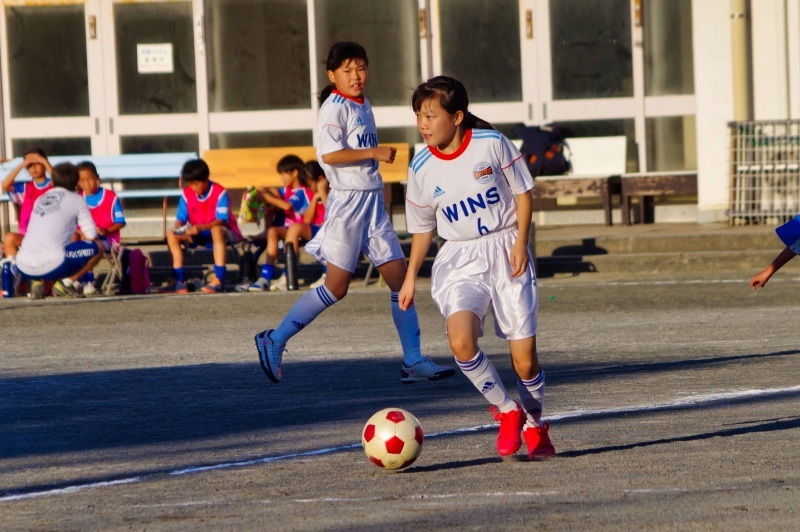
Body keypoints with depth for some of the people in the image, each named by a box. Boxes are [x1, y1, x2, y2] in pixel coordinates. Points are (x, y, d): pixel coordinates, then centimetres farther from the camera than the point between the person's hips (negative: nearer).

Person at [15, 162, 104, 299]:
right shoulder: (76, 200, 11)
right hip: (52, 265, -5)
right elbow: (92, 236, 10)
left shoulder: (40, 200, 25)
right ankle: (64, 283, 2)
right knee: (97, 248, 13)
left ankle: (37, 282, 11)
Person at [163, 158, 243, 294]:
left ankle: (219, 280, -47)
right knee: (172, 234, -13)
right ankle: (179, 281, -20)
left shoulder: (219, 192, -17)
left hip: (225, 232, -6)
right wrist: (179, 227, -28)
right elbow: (180, 220, -3)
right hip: (198, 235, 6)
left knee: (216, 230, -40)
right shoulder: (187, 194, -4)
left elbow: (221, 221, -25)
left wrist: (201, 227, -40)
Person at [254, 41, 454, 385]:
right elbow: (328, 153, -24)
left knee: (400, 276, 3)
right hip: (348, 201, -8)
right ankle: (275, 341, 4)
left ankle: (413, 362, 4)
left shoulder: (362, 105, 15)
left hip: (372, 202, 8)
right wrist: (374, 152, -25)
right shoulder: (335, 107, -11)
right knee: (337, 286, -6)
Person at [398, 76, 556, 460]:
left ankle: (535, 426, 25)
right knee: (460, 339, -27)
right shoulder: (422, 169, -1)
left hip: (505, 251, -1)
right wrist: (411, 277, 11)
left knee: (524, 359, -4)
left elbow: (523, 191, 1)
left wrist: (520, 241, -9)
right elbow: (422, 227, 12)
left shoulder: (490, 144, -9)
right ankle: (506, 412, -5)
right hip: (459, 259, 1)